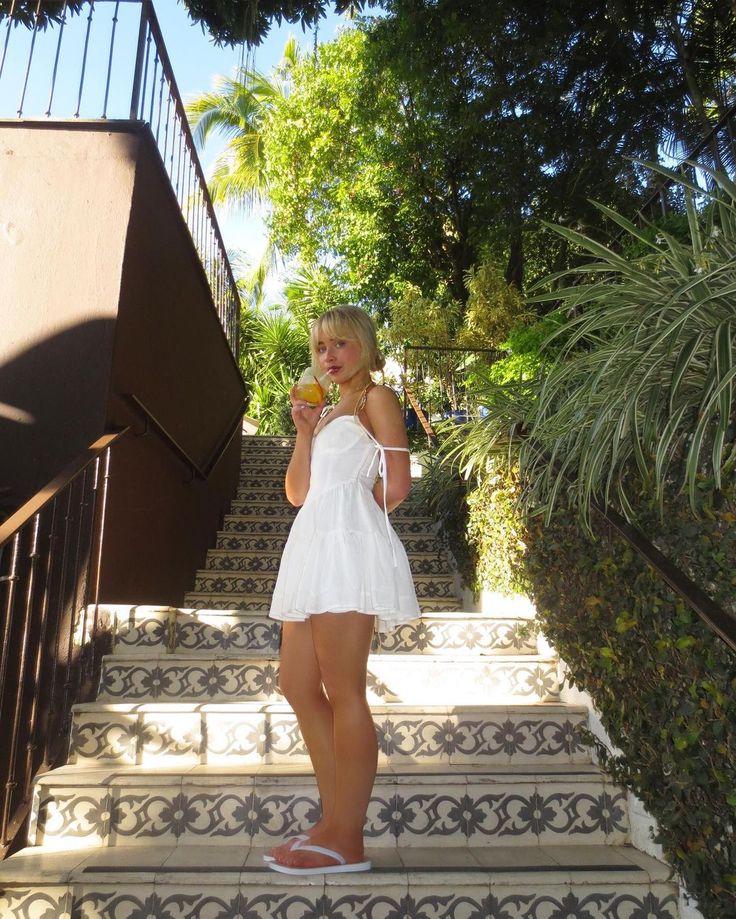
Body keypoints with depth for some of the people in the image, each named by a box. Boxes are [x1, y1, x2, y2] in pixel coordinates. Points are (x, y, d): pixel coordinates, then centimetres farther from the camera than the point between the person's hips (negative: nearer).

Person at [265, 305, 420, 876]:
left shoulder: (377, 398, 3)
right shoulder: (329, 411, 25)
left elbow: (396, 485, -7)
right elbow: (298, 492, 17)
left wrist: (355, 510, 6)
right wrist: (304, 432, 8)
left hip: (348, 546, -9)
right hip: (314, 547, 9)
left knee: (343, 692, -7)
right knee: (297, 686, 8)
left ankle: (346, 842, 3)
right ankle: (335, 824, 17)